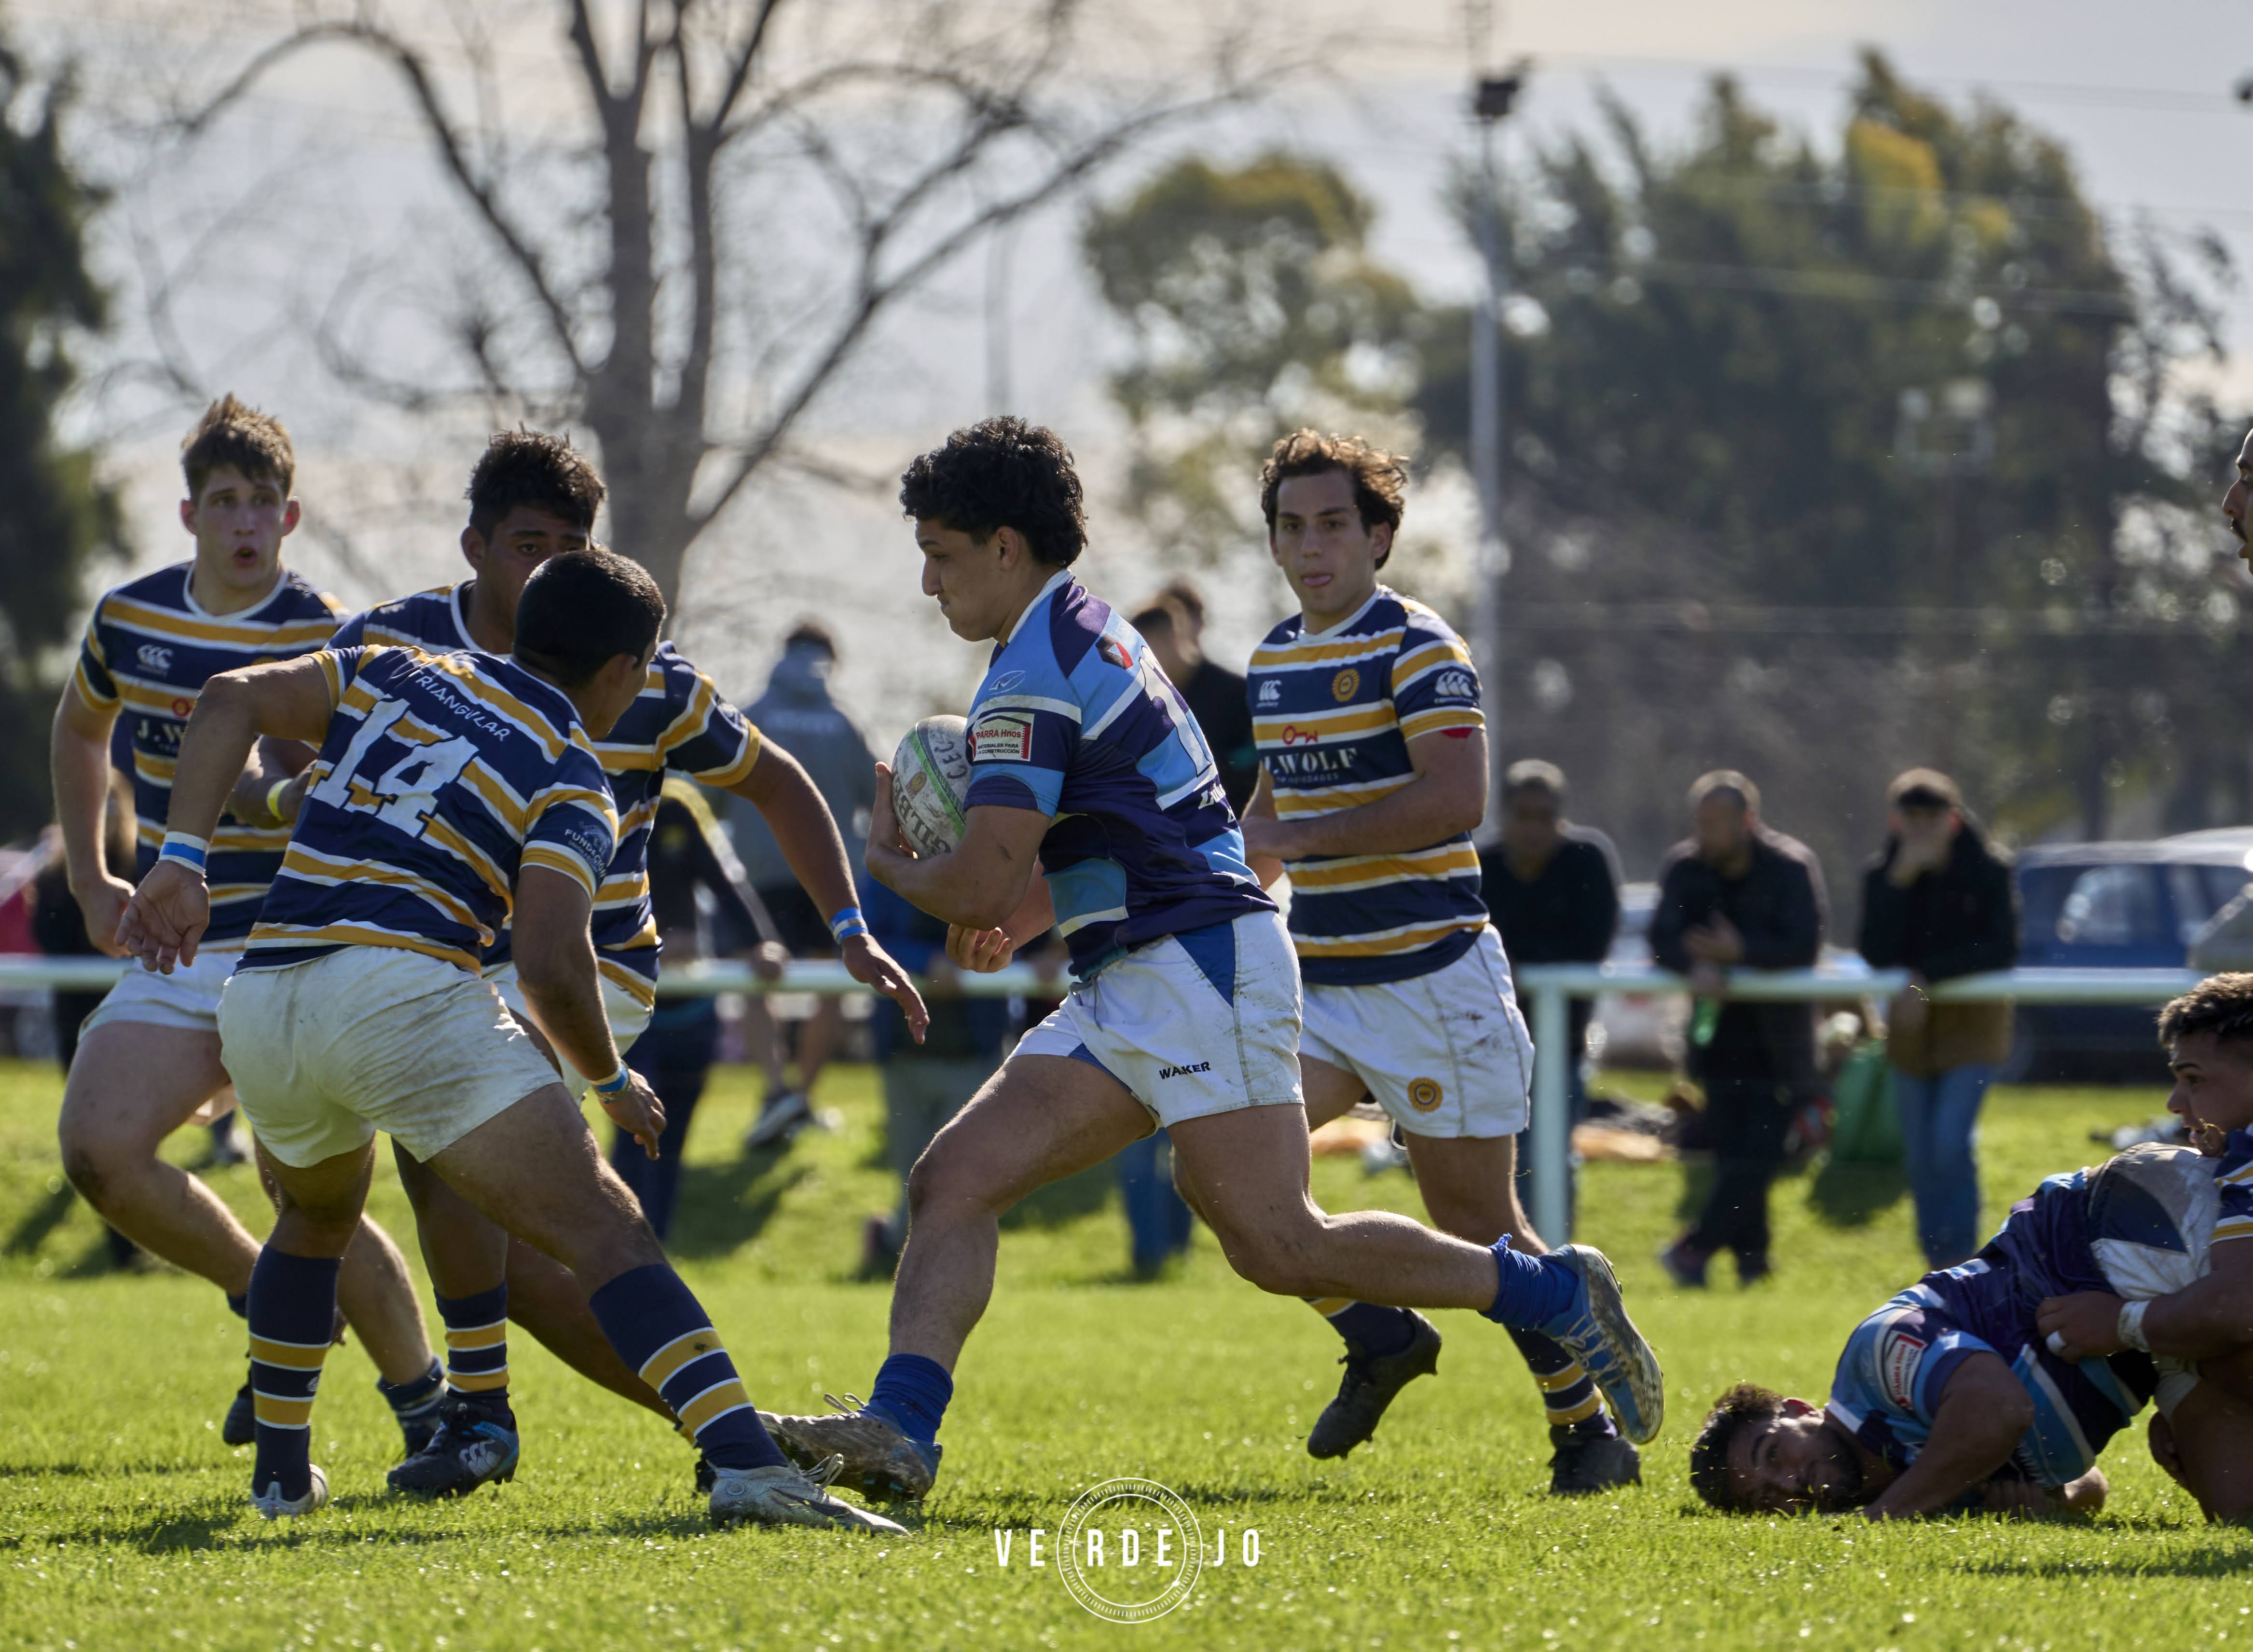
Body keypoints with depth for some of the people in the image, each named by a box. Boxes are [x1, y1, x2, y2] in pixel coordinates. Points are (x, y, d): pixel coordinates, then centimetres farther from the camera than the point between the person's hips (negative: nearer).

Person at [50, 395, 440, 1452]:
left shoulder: (329, 641, -8)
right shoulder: (128, 620, 5)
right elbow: (80, 731, 25)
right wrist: (88, 880, 18)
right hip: (171, 959, 4)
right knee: (98, 1150, -15)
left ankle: (423, 1399, 11)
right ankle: (268, 1303, 9)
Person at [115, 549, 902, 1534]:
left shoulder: (393, 677, 23)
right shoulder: (571, 785, 7)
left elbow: (232, 701, 8)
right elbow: (550, 963, -7)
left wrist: (181, 861, 4)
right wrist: (612, 1082, 9)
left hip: (261, 1005, 6)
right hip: (403, 991, -6)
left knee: (316, 1220, 36)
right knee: (604, 1233, -9)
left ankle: (281, 1470, 38)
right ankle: (746, 1464, -25)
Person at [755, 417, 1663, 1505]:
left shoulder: (1033, 679, -14)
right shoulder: (1090, 634, 18)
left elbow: (978, 887, -19)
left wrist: (887, 862, 2)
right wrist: (1022, 917, 19)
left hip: (1201, 968, -11)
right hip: (1127, 988, 11)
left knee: (1280, 1247, -11)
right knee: (954, 1179, -3)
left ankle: (1553, 1295, 3)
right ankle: (898, 1431, -15)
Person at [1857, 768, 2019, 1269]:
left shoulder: (1989, 872, -8)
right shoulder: (1882, 875, -1)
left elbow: (2000, 950, -15)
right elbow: (1877, 954, -12)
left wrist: (1927, 976, -22)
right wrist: (1901, 881, -21)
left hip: (1973, 1023, -4)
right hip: (1912, 1026, 4)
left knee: (1951, 1142, -19)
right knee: (1922, 1157, 7)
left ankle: (1960, 1259, -15)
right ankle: (1939, 1264, 18)